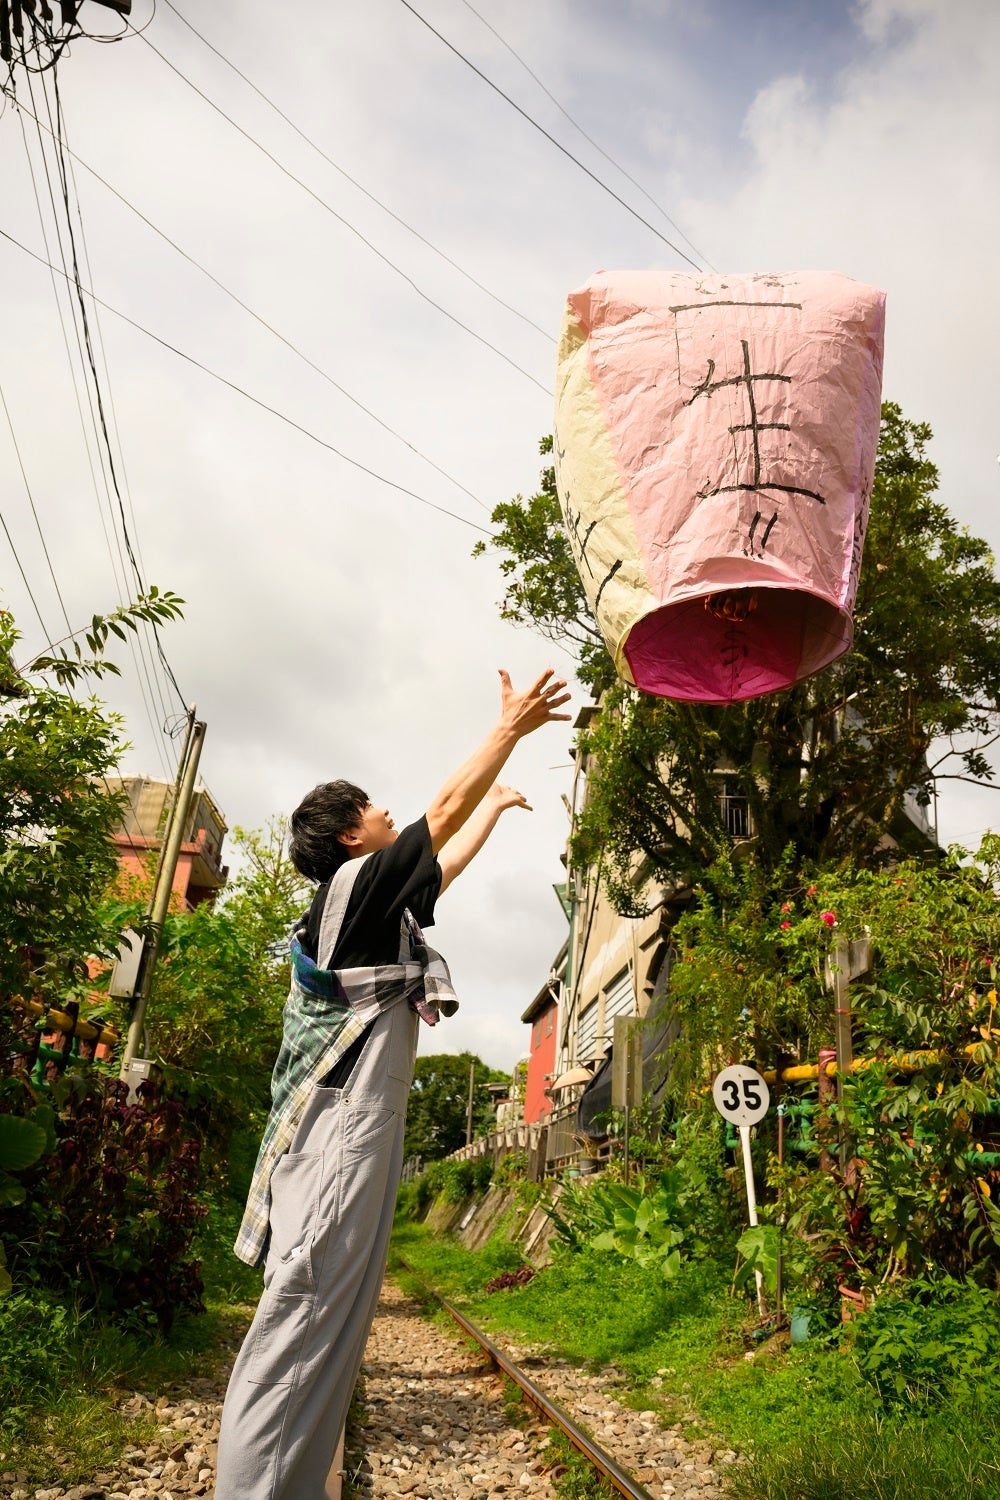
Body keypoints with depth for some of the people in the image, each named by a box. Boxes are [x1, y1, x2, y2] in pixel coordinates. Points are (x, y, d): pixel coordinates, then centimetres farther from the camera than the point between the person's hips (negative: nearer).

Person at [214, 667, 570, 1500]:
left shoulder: (369, 903, 19)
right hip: (340, 1130, -10)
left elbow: (449, 860, 33)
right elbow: (447, 808, -8)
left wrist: (496, 803, 44)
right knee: (304, 1317, -10)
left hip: (358, 1132, 10)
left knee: (332, 1320, 11)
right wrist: (511, 726, 0)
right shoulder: (359, 882, -7)